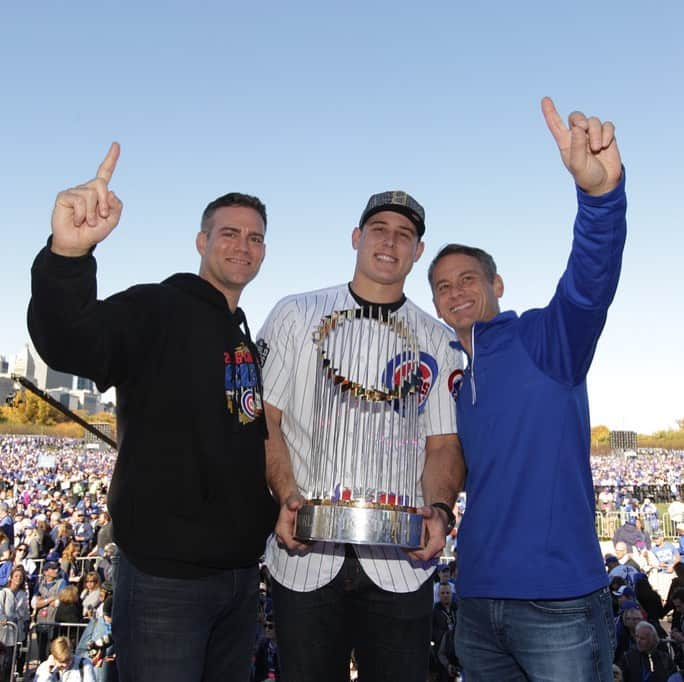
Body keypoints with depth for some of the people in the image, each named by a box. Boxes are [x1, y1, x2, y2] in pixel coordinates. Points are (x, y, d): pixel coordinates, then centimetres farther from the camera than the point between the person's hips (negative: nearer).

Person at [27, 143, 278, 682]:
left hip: (240, 568, 8)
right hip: (166, 572, -8)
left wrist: (273, 509, 12)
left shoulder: (248, 340, 15)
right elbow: (69, 344, -31)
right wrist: (69, 253, -49)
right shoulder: (155, 310, -10)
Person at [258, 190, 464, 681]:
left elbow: (444, 444, 7)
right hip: (305, 554, -1)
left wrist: (438, 509, -12)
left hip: (400, 561, 1)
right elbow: (265, 416, 2)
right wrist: (288, 496, -12)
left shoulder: (437, 341, 11)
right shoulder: (297, 315, 7)